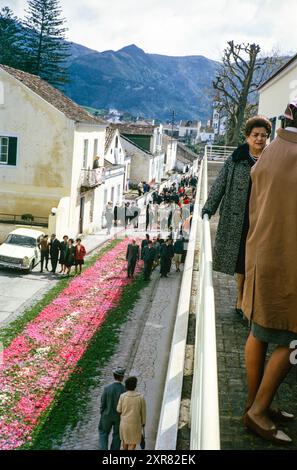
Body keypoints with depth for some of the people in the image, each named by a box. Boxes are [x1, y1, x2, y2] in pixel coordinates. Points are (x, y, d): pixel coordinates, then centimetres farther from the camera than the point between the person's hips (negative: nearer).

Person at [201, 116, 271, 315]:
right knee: (240, 260, 10)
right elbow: (220, 185, 5)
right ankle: (241, 299, 26)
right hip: (239, 220, 0)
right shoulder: (236, 160, 2)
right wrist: (209, 208, 0)